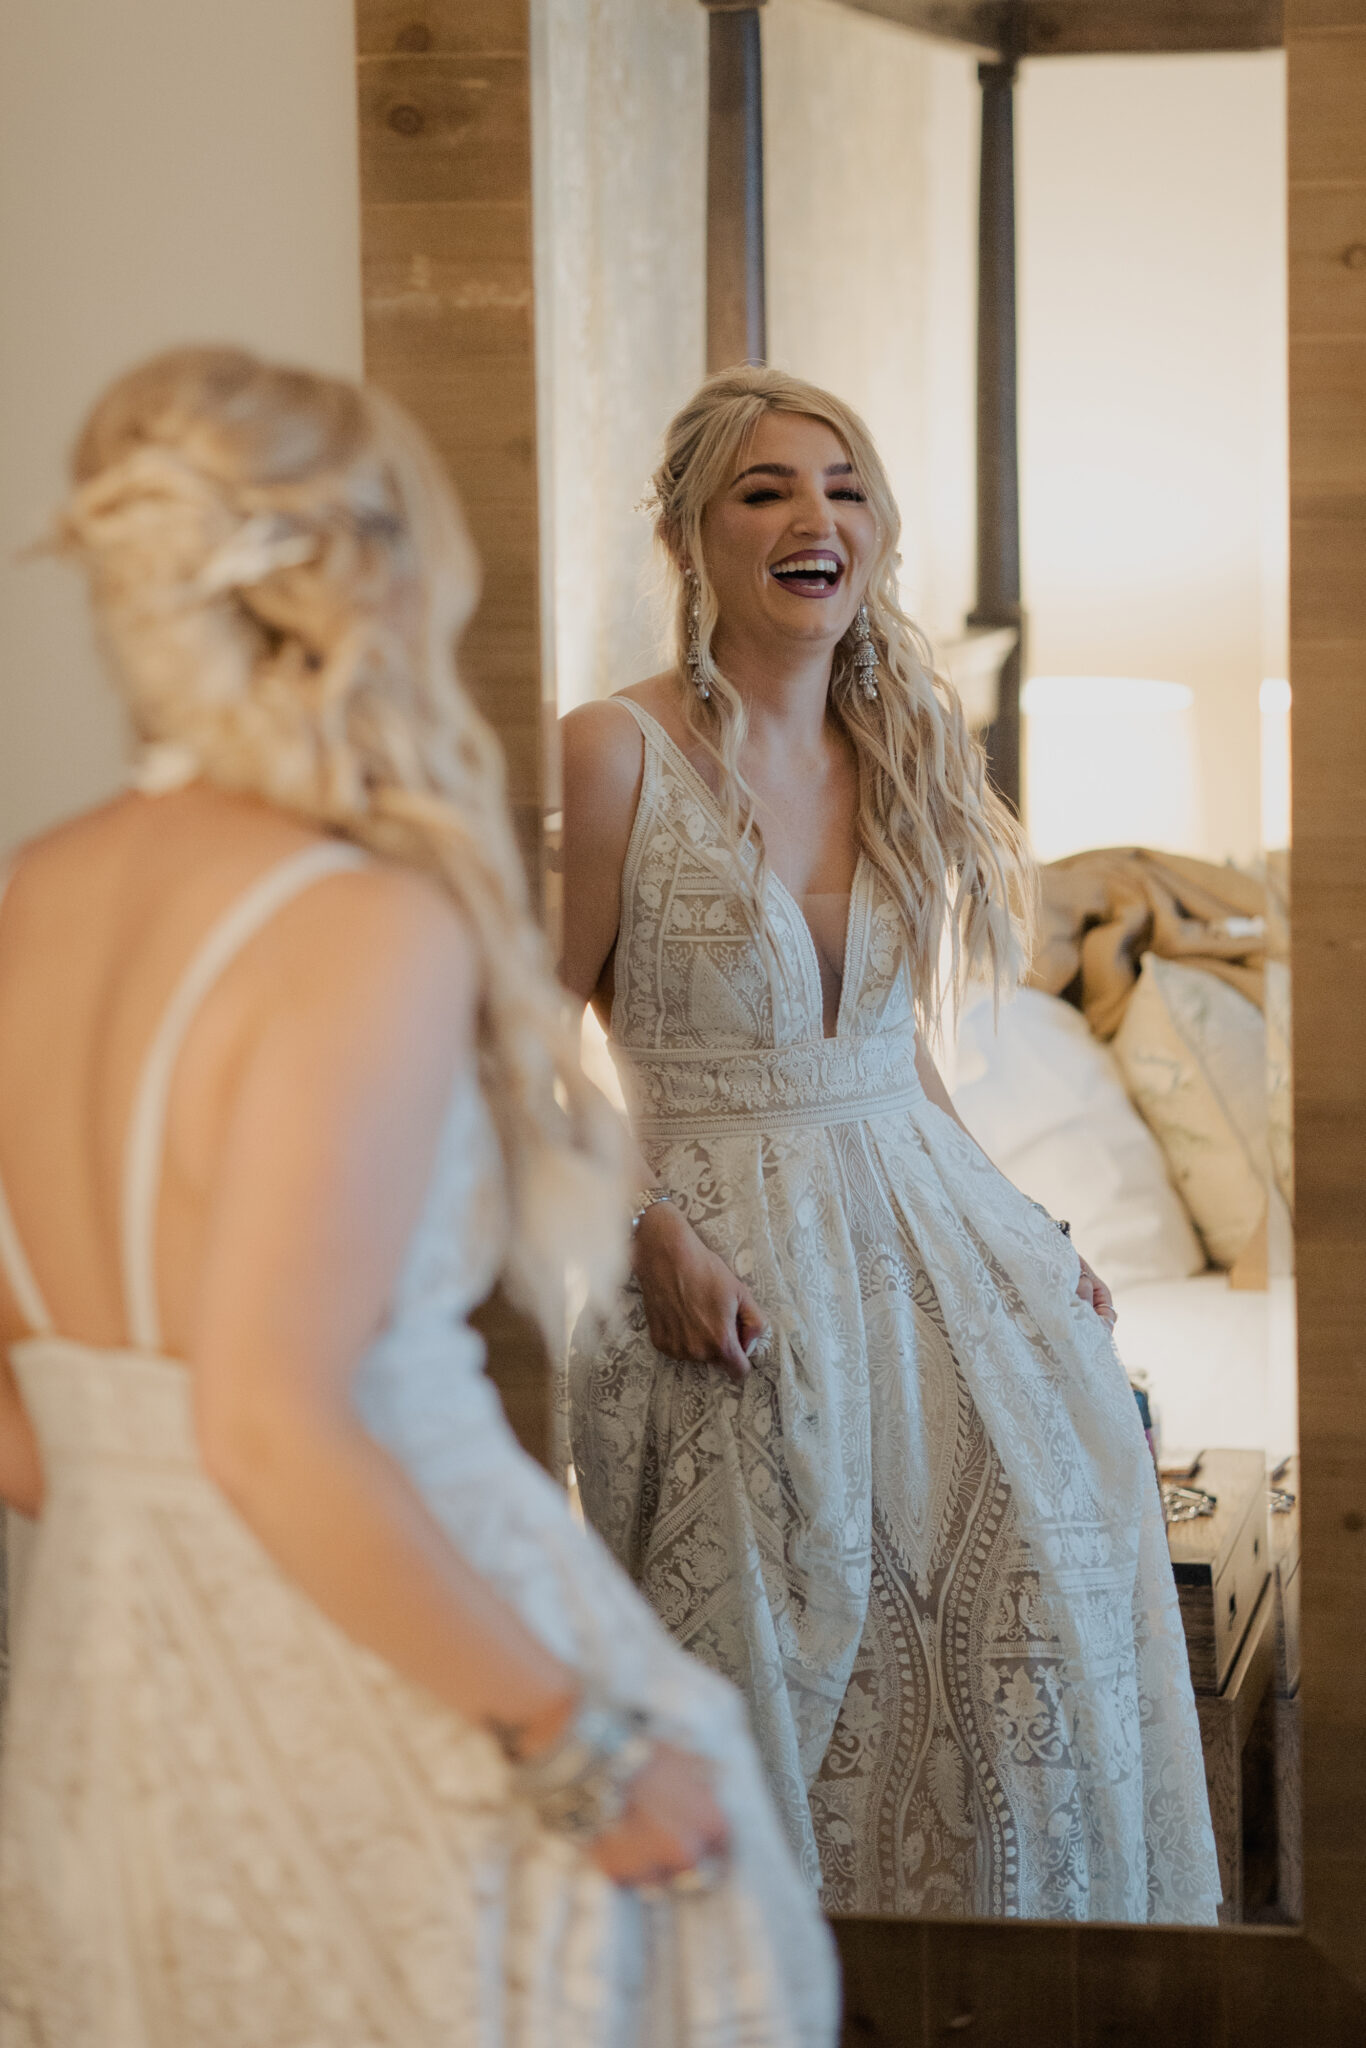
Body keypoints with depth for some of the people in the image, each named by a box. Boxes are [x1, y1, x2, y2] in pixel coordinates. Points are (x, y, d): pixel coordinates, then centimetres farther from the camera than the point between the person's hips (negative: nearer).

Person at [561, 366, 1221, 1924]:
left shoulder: (902, 757, 9)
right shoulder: (614, 755, -9)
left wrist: (1012, 1232, 10)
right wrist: (656, 1231, -16)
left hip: (928, 1231, 5)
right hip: (734, 1257, -5)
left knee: (1049, 1601, -3)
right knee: (783, 1648, -2)